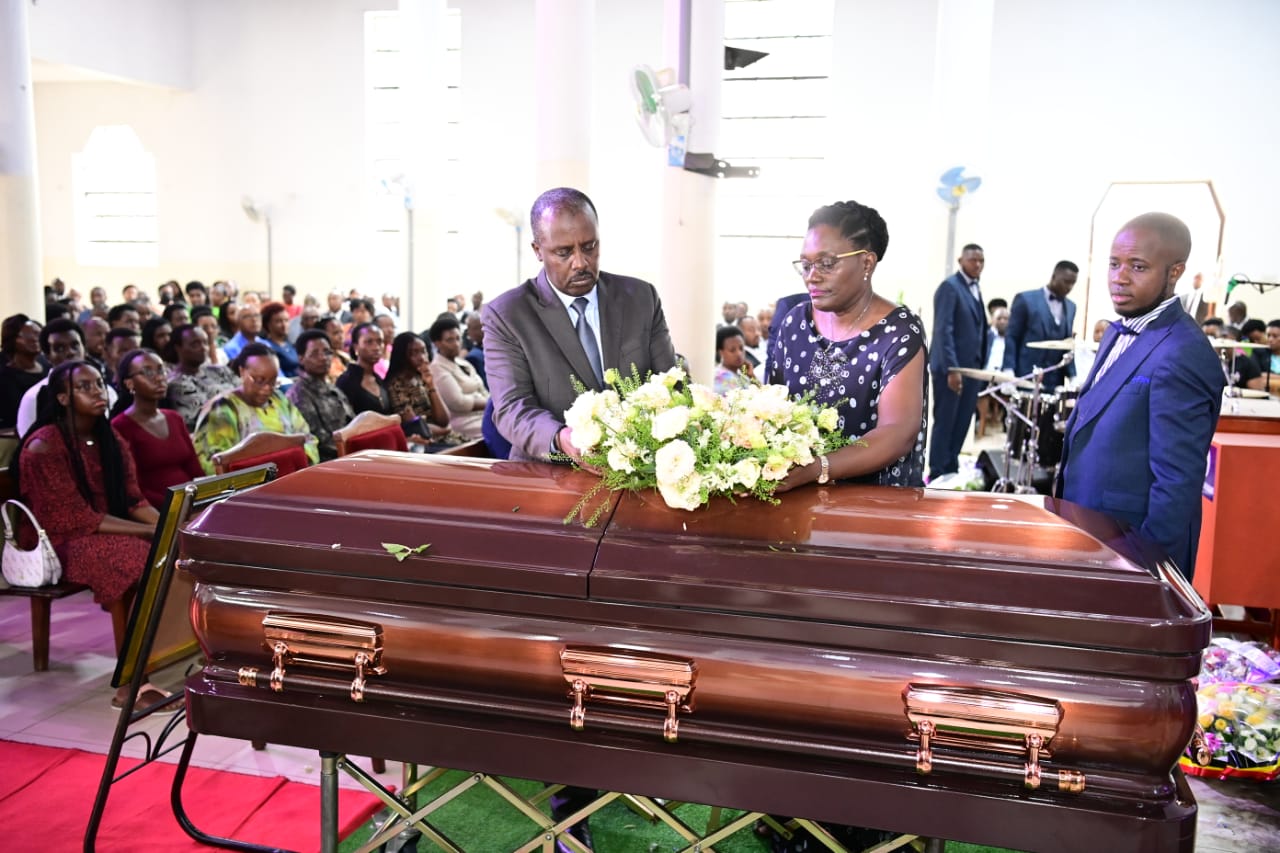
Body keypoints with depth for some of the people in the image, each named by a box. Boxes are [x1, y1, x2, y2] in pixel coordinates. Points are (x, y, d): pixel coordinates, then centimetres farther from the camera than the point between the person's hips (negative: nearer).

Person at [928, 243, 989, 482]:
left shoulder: (975, 289, 16)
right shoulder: (949, 286, -10)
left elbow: (979, 329, 16)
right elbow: (944, 330, -18)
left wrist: (981, 365, 8)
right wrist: (952, 369, -23)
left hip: (972, 367, 8)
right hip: (951, 367, -8)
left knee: (962, 423, 9)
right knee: (944, 422, -2)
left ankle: (951, 470, 18)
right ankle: (937, 474, 6)